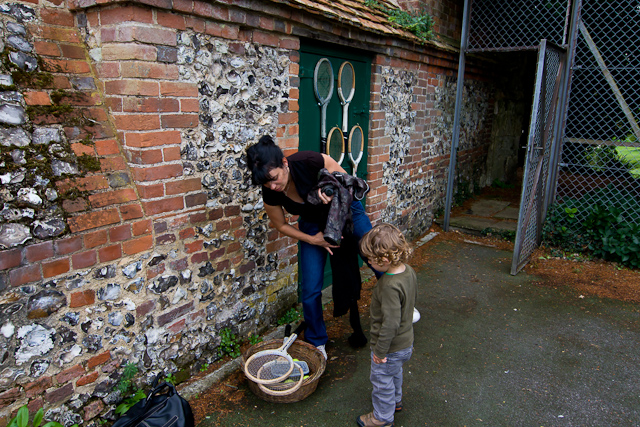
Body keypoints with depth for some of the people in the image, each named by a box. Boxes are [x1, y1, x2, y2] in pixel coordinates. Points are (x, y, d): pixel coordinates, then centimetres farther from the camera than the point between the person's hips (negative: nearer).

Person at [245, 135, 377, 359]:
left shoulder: (309, 161, -33)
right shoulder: (270, 193, -24)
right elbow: (281, 225, -5)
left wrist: (332, 190, -37)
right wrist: (313, 240, -15)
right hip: (314, 226, 2)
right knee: (310, 290, 0)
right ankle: (317, 342, 24)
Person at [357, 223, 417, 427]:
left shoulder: (390, 286, -37)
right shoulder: (408, 271, -9)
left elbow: (390, 324, -33)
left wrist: (380, 350, -19)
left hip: (390, 347, -9)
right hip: (406, 341, 9)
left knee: (382, 380, 16)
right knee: (395, 373, 32)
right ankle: (395, 400, 56)